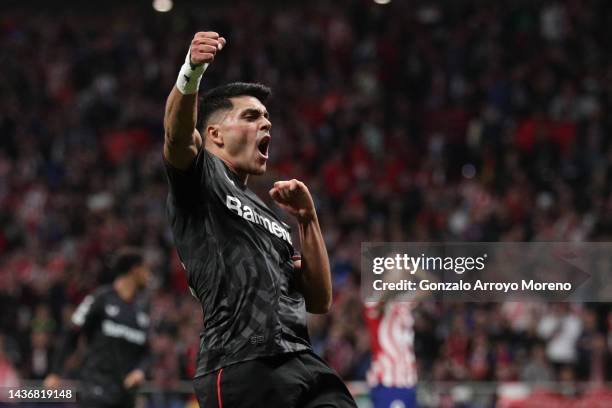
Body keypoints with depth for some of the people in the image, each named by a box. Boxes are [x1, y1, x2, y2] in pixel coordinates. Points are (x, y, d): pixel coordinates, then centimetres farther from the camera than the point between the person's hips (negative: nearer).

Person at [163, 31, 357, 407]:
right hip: (240, 368, -7)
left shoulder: (269, 217, 28)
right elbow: (178, 134, -15)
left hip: (302, 362, 7)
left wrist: (307, 220, 14)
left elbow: (320, 301, 24)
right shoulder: (201, 176, 9)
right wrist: (191, 74, -35)